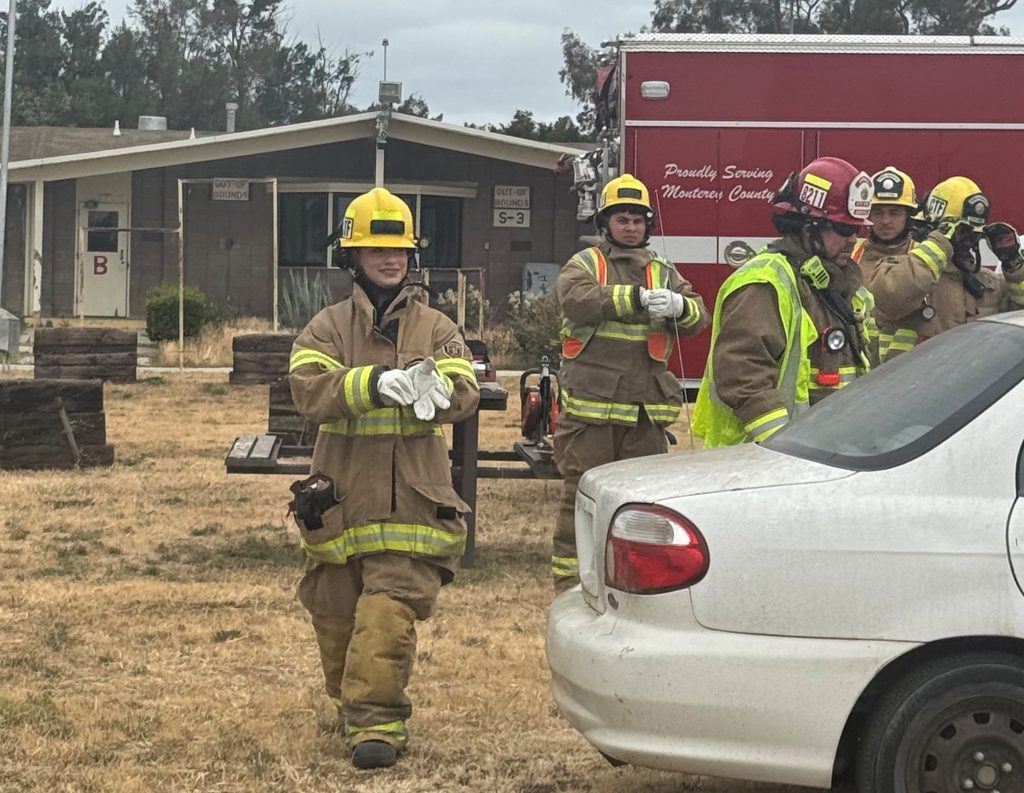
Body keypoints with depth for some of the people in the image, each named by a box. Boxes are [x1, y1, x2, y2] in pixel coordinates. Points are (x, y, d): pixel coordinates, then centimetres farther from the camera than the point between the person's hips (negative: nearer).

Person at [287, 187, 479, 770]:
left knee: (389, 612, -13)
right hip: (341, 497, 2)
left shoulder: (435, 327, 7)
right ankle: (352, 704, 33)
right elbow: (310, 389, -11)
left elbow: (465, 393, -6)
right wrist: (376, 383, -28)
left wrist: (434, 388, -30)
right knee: (337, 613, 12)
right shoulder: (329, 327, 7)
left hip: (410, 498, -2)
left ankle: (377, 721, -9)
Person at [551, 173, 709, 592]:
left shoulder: (663, 273, 16)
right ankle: (569, 586, 5)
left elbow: (698, 317, 3)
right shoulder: (584, 264, 5)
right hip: (591, 405, -4)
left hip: (646, 412, 4)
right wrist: (636, 299, -29)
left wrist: (679, 306, -21)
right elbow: (577, 299, -18)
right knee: (582, 497, -1)